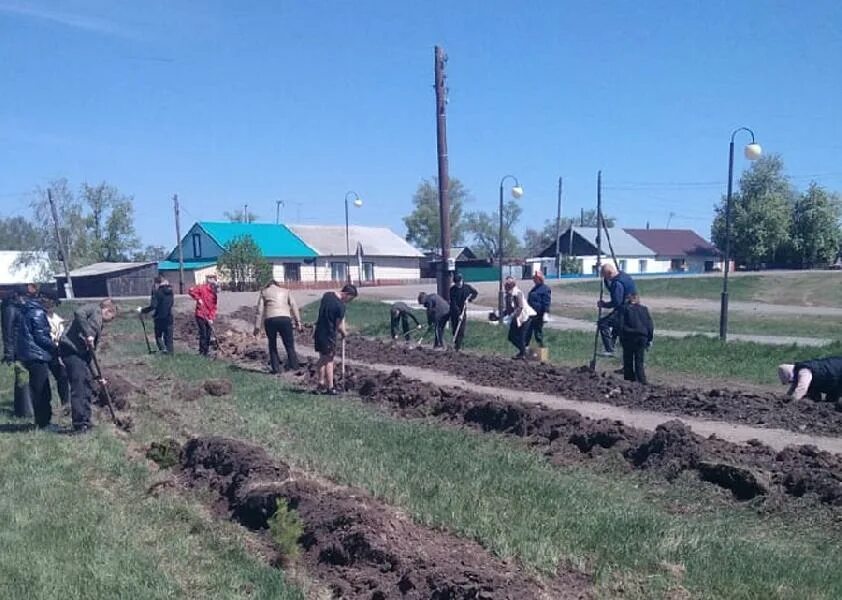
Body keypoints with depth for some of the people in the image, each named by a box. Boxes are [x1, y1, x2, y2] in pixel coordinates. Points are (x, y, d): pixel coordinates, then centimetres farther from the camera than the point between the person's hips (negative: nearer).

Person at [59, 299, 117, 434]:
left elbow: (92, 350, 25)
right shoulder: (94, 309, 3)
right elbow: (79, 314, -21)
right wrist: (88, 334, -22)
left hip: (81, 352, 10)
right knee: (79, 387, -10)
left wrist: (98, 376, 23)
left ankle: (86, 422, 19)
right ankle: (80, 425, -8)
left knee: (88, 385, 12)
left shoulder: (99, 323, 26)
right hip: (71, 348, -10)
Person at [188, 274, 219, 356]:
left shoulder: (214, 294, 9)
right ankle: (202, 352, -1)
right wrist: (198, 299, -18)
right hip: (200, 315, -6)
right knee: (203, 334, -8)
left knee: (208, 335, 8)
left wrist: (211, 318, -5)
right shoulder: (202, 288, -7)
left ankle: (206, 351, 17)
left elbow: (214, 307, 6)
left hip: (208, 318, 6)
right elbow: (191, 290, -14)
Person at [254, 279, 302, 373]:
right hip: (284, 319, 0)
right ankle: (294, 366, -1)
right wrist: (298, 322, 4)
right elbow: (294, 306, 8)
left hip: (270, 320, 0)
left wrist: (257, 326, 7)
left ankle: (276, 368, 11)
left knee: (272, 345, 14)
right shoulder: (285, 291, 20)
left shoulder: (264, 292, 19)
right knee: (289, 344, 8)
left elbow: (260, 310, 9)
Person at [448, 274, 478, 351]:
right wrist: (459, 314, -27)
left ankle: (458, 346, -6)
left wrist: (469, 299, -9)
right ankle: (456, 343, 26)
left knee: (462, 330, -8)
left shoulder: (467, 287, -8)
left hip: (463, 311, 1)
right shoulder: (452, 289, -15)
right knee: (454, 330, 4)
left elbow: (476, 293, 9)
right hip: (454, 312, -1)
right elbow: (453, 303, -19)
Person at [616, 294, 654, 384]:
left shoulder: (623, 309, 6)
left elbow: (620, 324, -4)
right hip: (642, 338, 2)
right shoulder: (644, 309, 13)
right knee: (639, 363, 5)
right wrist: (649, 339, 14)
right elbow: (650, 325, 11)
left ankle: (629, 380, 4)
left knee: (628, 362, 7)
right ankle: (642, 382, -2)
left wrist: (621, 337, 1)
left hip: (628, 337, -2)